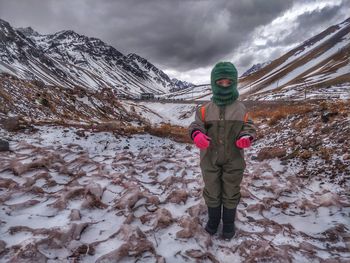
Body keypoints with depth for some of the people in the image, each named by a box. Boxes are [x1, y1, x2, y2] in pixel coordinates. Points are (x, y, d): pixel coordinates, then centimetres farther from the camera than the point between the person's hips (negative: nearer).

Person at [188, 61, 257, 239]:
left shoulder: (241, 109, -4)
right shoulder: (205, 109, -6)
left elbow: (249, 127, 1)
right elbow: (196, 125, -7)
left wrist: (247, 137, -21)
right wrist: (197, 134, -31)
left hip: (233, 161, 0)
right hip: (210, 160, 0)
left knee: (231, 194, 16)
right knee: (212, 193, 17)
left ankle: (229, 223, 40)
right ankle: (213, 220, 43)